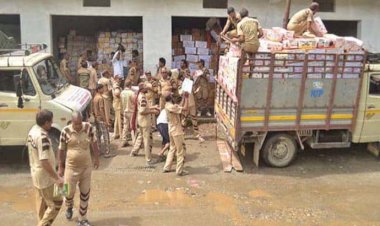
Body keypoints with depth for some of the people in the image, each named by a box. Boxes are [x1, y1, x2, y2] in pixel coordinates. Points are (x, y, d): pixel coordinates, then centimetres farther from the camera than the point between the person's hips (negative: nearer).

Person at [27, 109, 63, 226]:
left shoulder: (32, 131, 2)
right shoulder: (42, 137, -28)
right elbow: (44, 162, -30)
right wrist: (57, 178, -25)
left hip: (36, 174, 10)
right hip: (45, 176, -10)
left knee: (42, 203, 21)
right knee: (56, 203, 4)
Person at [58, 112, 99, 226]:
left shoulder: (89, 128, -11)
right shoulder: (65, 131, -14)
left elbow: (94, 143, 3)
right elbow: (61, 150, -3)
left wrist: (96, 159, 5)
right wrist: (61, 167, 2)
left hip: (86, 167, 1)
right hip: (71, 167, -1)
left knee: (85, 194, 10)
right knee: (69, 192, 10)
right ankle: (69, 207, 47)